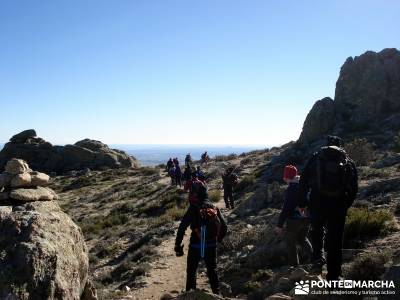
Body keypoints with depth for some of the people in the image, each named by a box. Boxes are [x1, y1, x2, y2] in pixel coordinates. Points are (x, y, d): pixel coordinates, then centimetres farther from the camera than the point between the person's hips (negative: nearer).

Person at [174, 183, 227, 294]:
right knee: (212, 270, 21)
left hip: (195, 245, -3)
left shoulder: (194, 208, -14)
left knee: (191, 271, 15)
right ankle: (216, 292, 27)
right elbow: (224, 227, 4)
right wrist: (218, 239, 21)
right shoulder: (214, 208, -1)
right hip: (211, 246, 3)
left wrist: (178, 245, -11)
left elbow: (182, 227, -17)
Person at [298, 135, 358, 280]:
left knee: (317, 229, 28)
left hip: (317, 202, 0)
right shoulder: (348, 162, 10)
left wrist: (302, 202, 10)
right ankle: (333, 276, 14)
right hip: (338, 206, 1)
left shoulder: (316, 157, 6)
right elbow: (354, 188, 9)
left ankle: (318, 255, 13)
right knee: (335, 241, 9)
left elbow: (304, 180, 3)